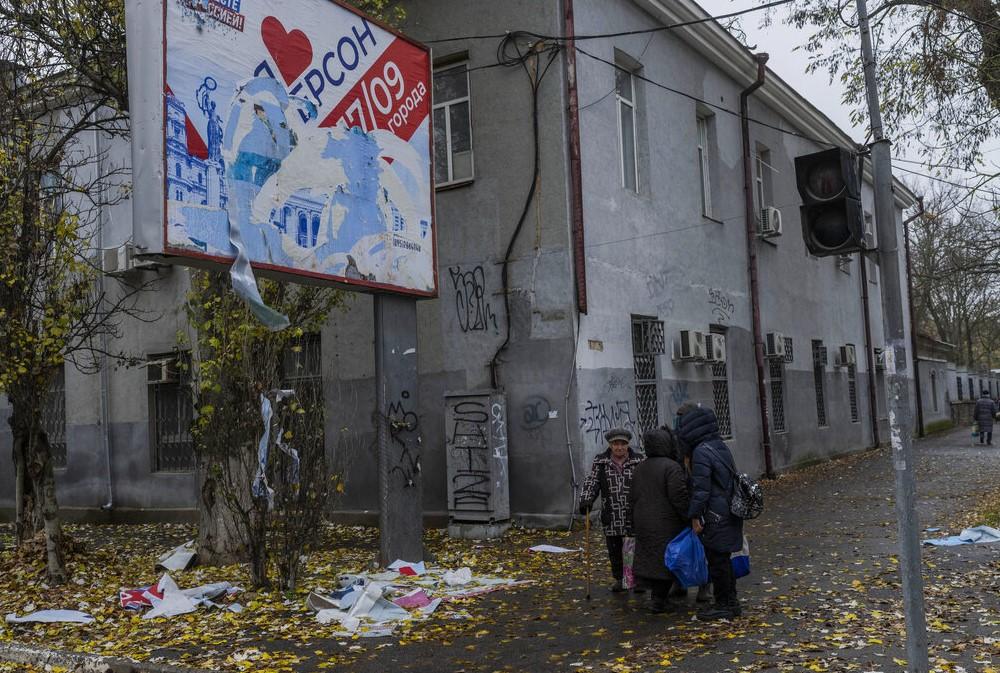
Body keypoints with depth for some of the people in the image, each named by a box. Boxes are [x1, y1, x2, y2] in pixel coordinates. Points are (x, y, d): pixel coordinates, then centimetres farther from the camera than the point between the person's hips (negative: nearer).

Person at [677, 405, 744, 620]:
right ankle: (731, 601, 26)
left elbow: (700, 488, -19)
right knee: (723, 559, 17)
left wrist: (695, 516, -12)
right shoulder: (721, 447, 11)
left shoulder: (701, 452, -17)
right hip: (729, 513, 9)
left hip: (715, 516, -9)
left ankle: (723, 606, 8)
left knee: (717, 560, 0)